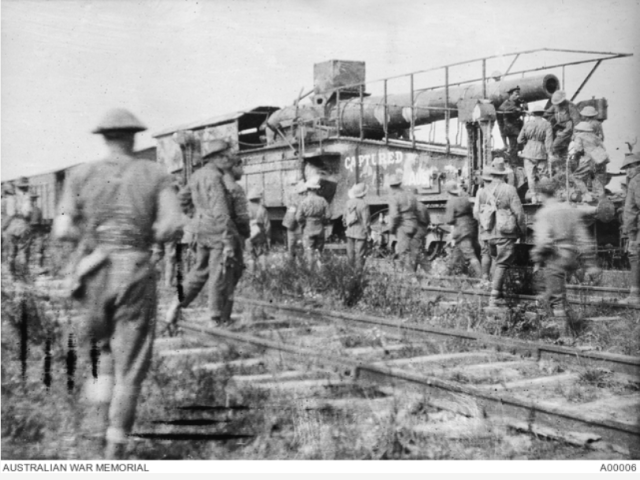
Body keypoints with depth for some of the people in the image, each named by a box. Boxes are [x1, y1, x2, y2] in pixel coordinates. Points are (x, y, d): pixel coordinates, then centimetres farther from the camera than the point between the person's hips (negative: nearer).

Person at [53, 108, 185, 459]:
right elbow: (173, 225, -8)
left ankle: (98, 414, 13)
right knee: (130, 362, 7)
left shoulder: (81, 175, 7)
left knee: (99, 344, 27)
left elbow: (62, 230, -2)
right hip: (135, 272, -1)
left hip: (93, 272, 1)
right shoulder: (155, 174, 5)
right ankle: (115, 448, 4)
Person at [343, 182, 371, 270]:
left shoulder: (348, 202, 2)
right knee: (359, 254, 0)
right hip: (360, 233, -6)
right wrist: (368, 232, -1)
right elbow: (366, 220, -12)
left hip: (349, 232, 6)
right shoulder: (364, 204, -16)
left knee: (350, 254, 11)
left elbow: (344, 217, 10)